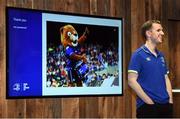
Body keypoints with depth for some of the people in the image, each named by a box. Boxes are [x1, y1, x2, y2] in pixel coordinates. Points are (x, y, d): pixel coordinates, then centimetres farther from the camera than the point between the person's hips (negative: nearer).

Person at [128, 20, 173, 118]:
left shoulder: (161, 56, 14)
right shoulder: (138, 55, -8)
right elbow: (132, 81, -14)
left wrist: (170, 100, 5)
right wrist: (149, 102, -15)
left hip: (165, 105, 7)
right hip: (147, 106, -7)